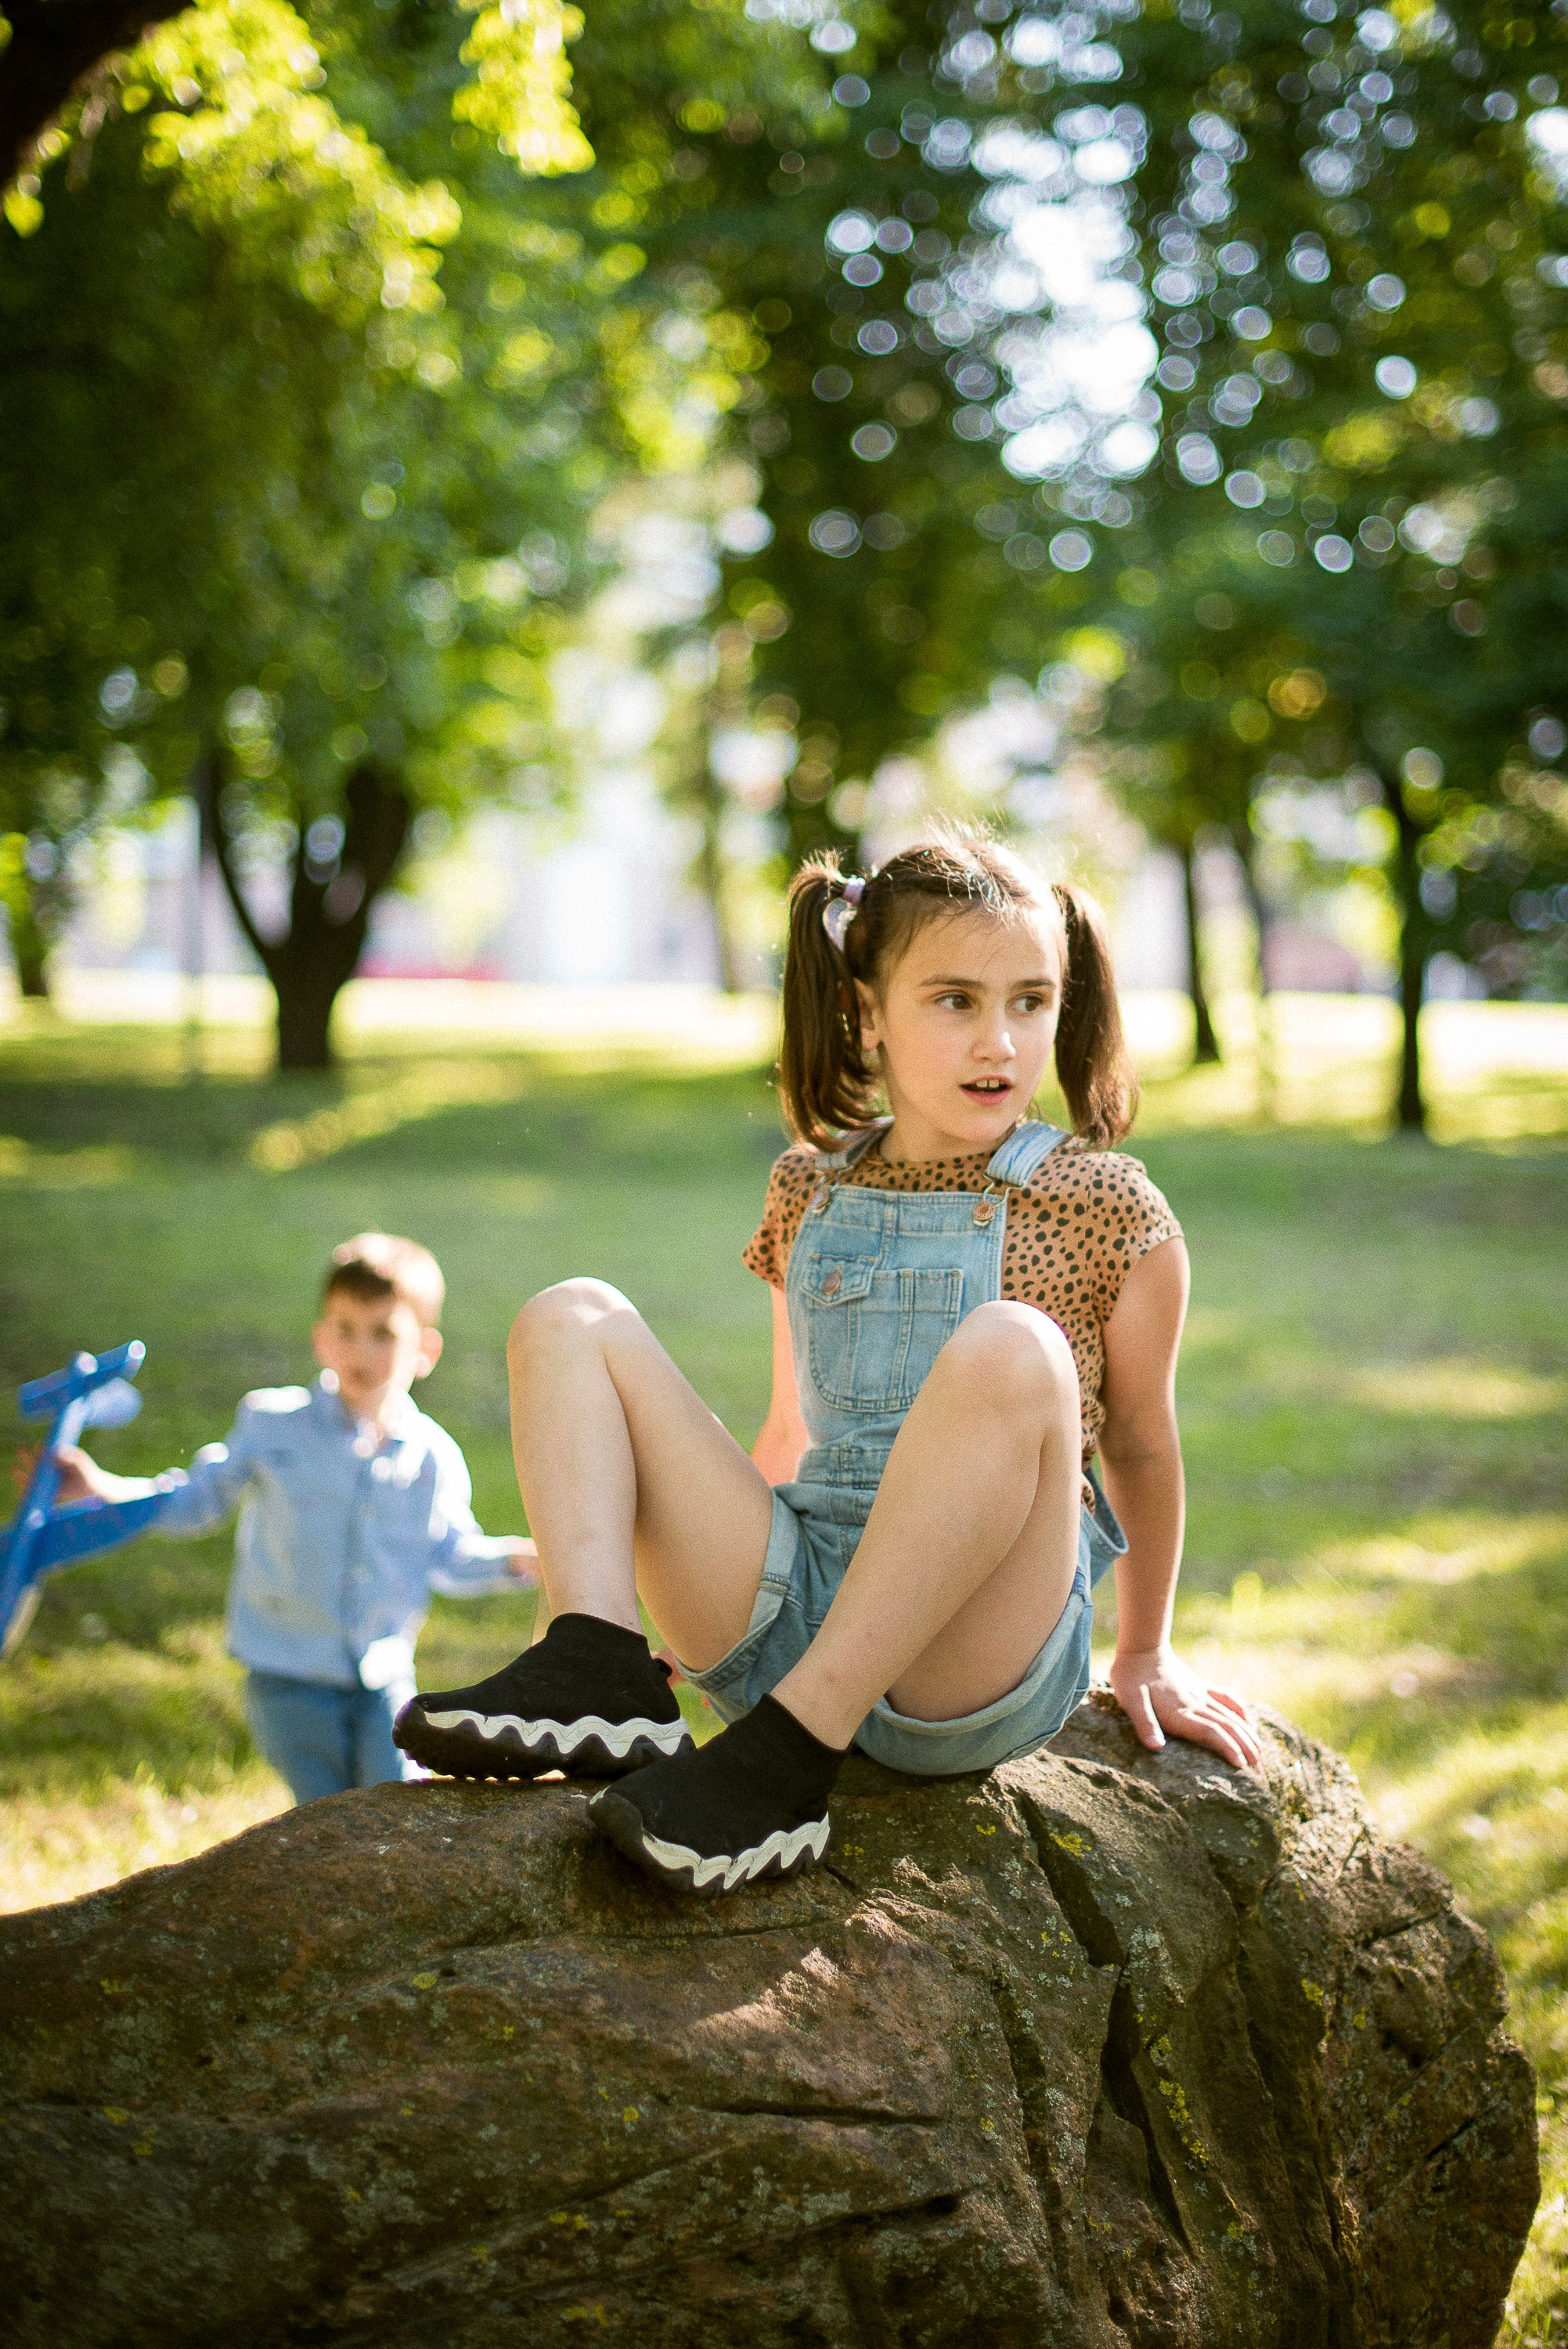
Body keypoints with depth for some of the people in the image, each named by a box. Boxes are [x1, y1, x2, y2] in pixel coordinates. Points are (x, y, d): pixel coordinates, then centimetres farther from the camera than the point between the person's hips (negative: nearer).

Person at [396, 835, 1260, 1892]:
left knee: (1013, 1347, -33)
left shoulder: (1105, 1206, 1)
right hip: (789, 1619, 5)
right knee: (571, 1319, -1)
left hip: (976, 1658, -4)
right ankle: (599, 1675, -25)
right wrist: (702, 1576, 27)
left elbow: (1139, 1443, 11)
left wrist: (1146, 1656, 20)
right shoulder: (810, 1190, 14)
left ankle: (785, 1760, -36)